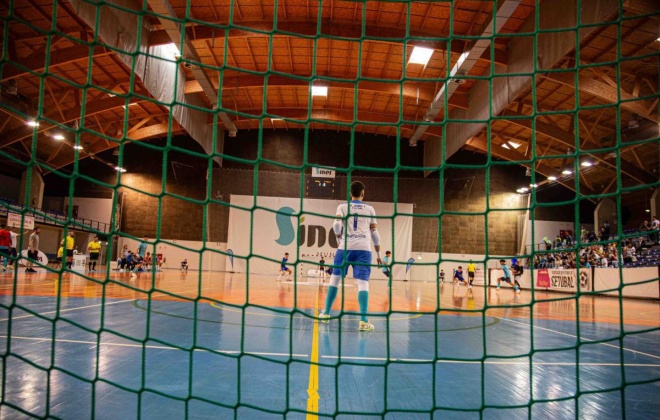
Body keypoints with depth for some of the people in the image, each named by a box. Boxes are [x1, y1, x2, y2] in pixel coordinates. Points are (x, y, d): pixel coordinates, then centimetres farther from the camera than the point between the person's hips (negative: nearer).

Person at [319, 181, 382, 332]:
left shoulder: (342, 206, 11)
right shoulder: (370, 209, 14)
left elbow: (337, 225, -5)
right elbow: (375, 233, 11)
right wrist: (378, 254, 17)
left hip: (345, 247, 0)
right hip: (364, 249, 0)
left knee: (335, 278, 15)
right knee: (363, 283, -6)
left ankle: (326, 313, 21)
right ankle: (363, 321, -16)